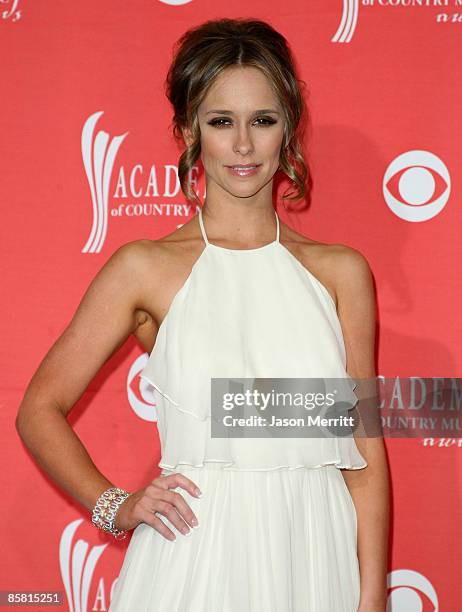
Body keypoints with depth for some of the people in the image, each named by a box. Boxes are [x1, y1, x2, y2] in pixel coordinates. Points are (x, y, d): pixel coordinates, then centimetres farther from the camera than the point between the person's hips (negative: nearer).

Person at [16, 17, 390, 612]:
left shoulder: (340, 272, 4)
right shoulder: (144, 268, -1)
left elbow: (365, 452, 4)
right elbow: (40, 410, 5)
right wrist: (114, 507, -7)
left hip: (313, 559, 2)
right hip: (190, 558, -2)